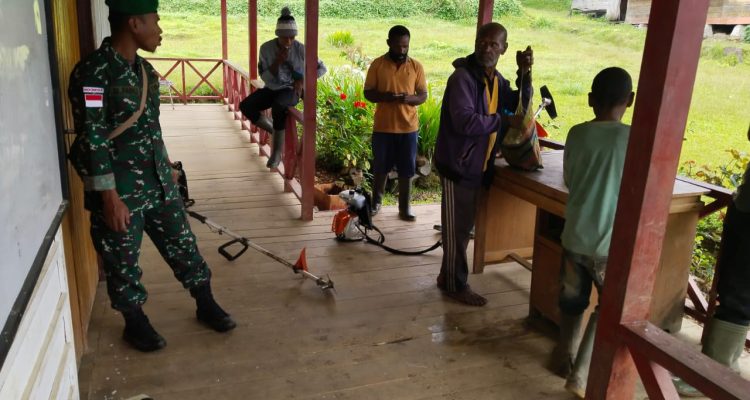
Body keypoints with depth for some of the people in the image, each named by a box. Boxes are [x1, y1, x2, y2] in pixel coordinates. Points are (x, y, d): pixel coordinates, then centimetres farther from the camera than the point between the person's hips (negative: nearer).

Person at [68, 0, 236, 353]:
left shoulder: (145, 70, 7)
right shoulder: (93, 73, -18)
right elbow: (91, 139, -20)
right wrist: (109, 196, -20)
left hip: (159, 183, 7)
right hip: (120, 190, -7)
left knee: (183, 244, 15)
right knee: (123, 261, 11)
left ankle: (205, 305, 32)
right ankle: (135, 323, 31)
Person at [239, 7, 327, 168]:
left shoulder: (300, 49, -11)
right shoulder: (266, 48, -8)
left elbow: (322, 68, -2)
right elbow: (265, 78, -9)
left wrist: (303, 80, -14)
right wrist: (278, 61, -23)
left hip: (291, 90, -3)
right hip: (272, 89, 4)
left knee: (278, 107, -36)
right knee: (246, 106, -19)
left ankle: (277, 153, -21)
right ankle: (274, 131, 1)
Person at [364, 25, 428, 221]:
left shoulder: (416, 66, 0)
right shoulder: (377, 64, -3)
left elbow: (423, 95, 3)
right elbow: (368, 93, -1)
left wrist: (409, 98, -20)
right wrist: (385, 96, -22)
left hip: (408, 127, 1)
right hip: (383, 127, 0)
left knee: (406, 169, 6)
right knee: (381, 167, 11)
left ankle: (404, 207, 18)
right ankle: (376, 202, 30)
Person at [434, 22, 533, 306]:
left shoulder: (498, 80, 10)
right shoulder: (463, 77, -18)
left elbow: (521, 106, 14)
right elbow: (465, 121, -28)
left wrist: (524, 74, 0)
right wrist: (503, 120, -20)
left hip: (478, 165, 9)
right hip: (458, 164, -9)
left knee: (463, 226, 17)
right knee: (456, 227, 2)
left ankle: (448, 277, 31)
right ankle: (456, 285, 16)